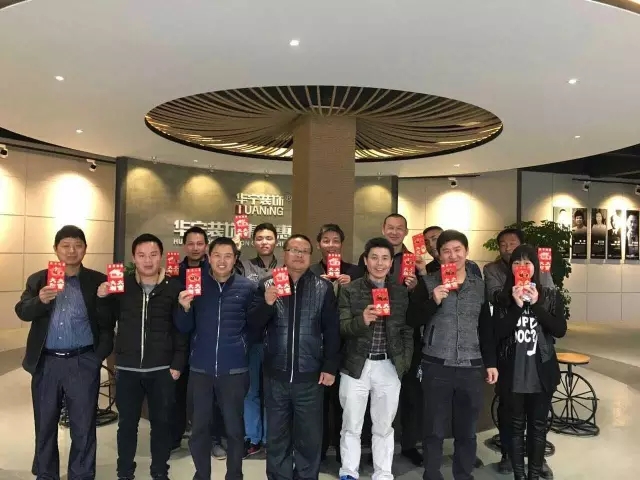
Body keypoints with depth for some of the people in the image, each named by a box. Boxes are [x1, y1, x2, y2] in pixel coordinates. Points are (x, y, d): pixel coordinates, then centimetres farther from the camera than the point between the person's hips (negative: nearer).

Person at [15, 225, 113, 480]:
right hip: (46, 363, 3)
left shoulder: (98, 281, -1)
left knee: (83, 427, 7)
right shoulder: (38, 280, 7)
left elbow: (108, 322, -4)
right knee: (44, 426, 17)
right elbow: (22, 312, -4)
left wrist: (100, 355, -13)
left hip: (83, 363, -2)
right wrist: (40, 300, -24)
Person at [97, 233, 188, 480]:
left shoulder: (174, 287, -5)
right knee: (127, 423, 15)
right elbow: (106, 322, 7)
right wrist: (102, 299, -11)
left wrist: (178, 364, -6)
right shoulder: (121, 284, 0)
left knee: (161, 422, 12)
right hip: (127, 368, 1)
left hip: (162, 369, -1)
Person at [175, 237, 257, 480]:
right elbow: (184, 328, 2)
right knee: (199, 427, 13)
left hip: (234, 369, -1)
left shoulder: (247, 287, -2)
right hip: (200, 368, 2)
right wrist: (185, 308, -13)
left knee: (234, 427, 10)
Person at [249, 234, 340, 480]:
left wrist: (329, 367, -6)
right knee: (276, 436, 15)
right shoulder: (267, 285, 2)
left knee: (310, 437, 11)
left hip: (310, 376, -1)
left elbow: (332, 331, -2)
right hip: (275, 375, 1)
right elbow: (253, 325, -2)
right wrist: (267, 303, -19)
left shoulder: (323, 288, -1)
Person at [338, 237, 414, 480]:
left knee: (384, 427, 13)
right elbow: (341, 328, -7)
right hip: (356, 366, -1)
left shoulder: (401, 292, 5)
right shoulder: (349, 290, -2)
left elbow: (407, 330, 8)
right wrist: (361, 320, -25)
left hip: (389, 367, 2)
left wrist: (405, 362, 1)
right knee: (351, 426, 10)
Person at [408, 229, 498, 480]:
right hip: (436, 367, -2)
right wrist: (433, 301, -21)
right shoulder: (428, 283, -2)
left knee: (467, 431, 13)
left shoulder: (479, 285, 7)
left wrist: (490, 363, 10)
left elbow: (486, 328, 12)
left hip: (471, 367, 3)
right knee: (434, 431, 6)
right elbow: (412, 320, -7)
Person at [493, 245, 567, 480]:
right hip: (513, 373, 0)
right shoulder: (503, 298, -2)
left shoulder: (551, 296, 0)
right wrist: (517, 306, -21)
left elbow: (560, 330, -10)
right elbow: (498, 333, -11)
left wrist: (536, 305, -19)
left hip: (541, 372, 1)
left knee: (538, 426, 13)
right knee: (516, 426, 11)